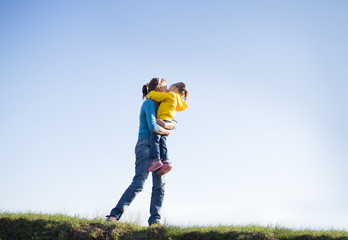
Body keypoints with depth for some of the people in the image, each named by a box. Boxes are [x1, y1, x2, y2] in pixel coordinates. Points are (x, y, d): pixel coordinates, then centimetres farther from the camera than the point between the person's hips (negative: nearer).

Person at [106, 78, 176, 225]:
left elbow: (174, 123, 14)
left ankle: (155, 220, -6)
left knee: (160, 185, -3)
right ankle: (115, 215, -17)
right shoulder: (149, 104, -7)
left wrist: (167, 125, -8)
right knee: (138, 183, -18)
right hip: (145, 146, -9)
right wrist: (166, 132, -3)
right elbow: (152, 127, -21)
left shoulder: (159, 106, 20)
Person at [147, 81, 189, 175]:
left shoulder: (171, 95, 0)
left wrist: (149, 95, 16)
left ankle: (156, 160, -23)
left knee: (154, 139, -12)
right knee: (162, 142, 1)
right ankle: (166, 163, -11)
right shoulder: (178, 101, 25)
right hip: (168, 123, 8)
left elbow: (154, 96, -4)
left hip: (163, 119, -8)